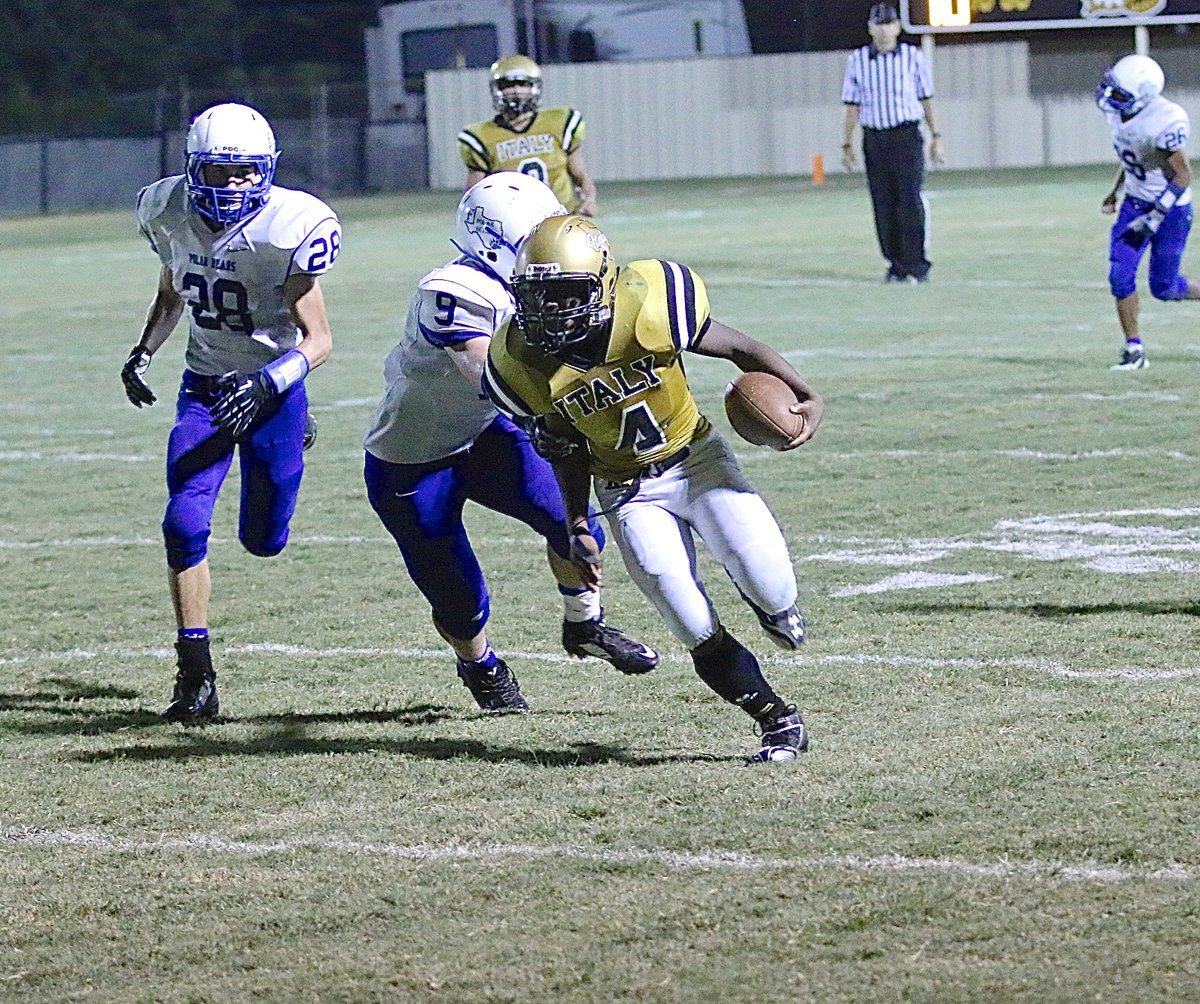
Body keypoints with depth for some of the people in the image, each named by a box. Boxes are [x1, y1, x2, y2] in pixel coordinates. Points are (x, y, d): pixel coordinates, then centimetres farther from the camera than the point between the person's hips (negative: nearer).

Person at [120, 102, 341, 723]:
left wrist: (267, 383, -34)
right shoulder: (169, 214, -7)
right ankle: (197, 679, -8)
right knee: (185, 523, -16)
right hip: (204, 386, 3)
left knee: (263, 541, 10)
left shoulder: (288, 229, -22)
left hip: (273, 390, -3)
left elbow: (318, 339, -18)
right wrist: (142, 355, 1)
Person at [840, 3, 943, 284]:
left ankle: (917, 266, -7)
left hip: (907, 136, -2)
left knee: (911, 200, -10)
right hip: (874, 139, 2)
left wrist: (935, 136, 9)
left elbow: (926, 99, 9)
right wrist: (846, 145, 5)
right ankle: (896, 264, 12)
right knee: (883, 205, 3)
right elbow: (852, 105, 7)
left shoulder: (913, 56, 2)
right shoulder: (857, 60, 5)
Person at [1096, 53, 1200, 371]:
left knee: (1163, 287, 2)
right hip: (1136, 202, 7)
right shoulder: (1120, 113, -5)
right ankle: (1134, 350, 4)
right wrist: (1115, 191, 20)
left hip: (1171, 207, -7)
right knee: (1120, 275, -5)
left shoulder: (1166, 123, -29)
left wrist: (1155, 216, -25)